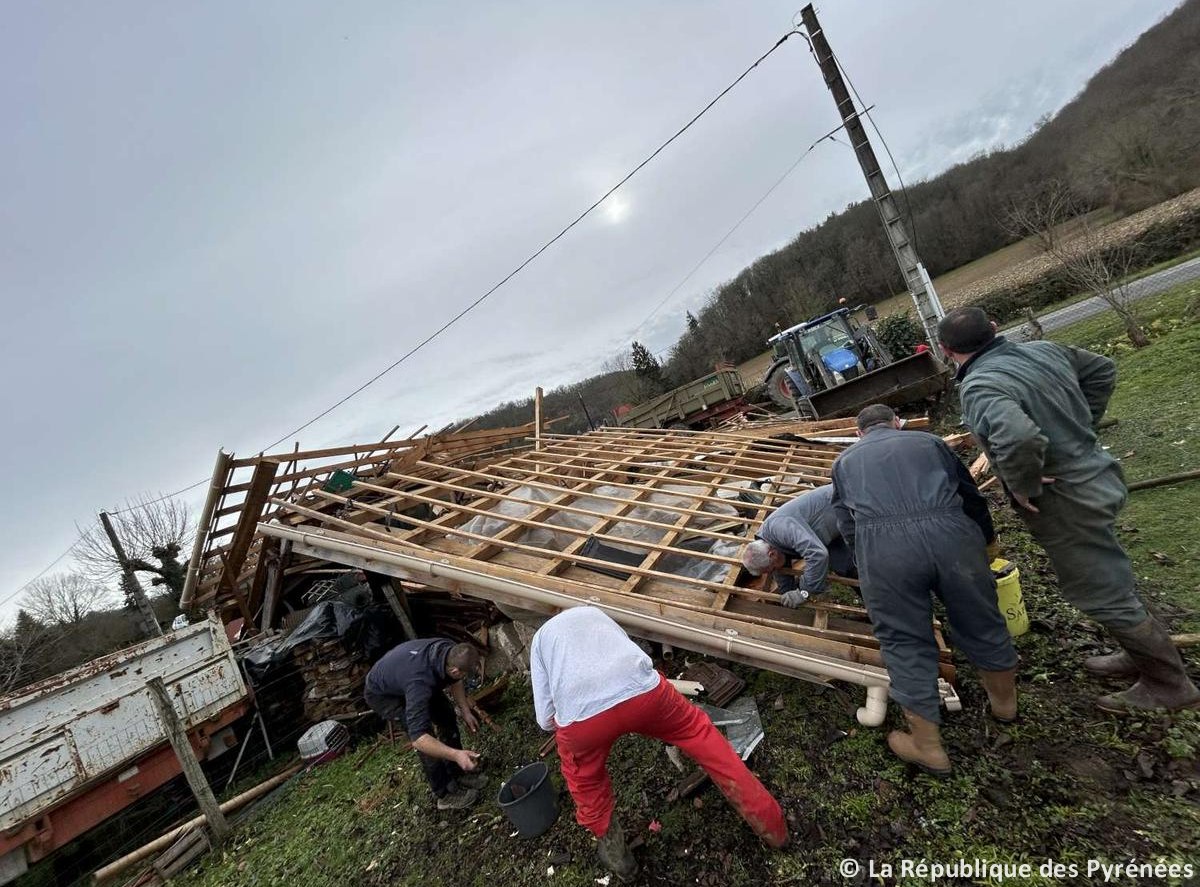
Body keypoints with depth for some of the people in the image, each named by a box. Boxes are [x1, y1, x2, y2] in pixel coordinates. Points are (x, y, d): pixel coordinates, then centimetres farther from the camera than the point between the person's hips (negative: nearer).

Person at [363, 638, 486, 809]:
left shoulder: (450, 650, -24)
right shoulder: (420, 681, -45)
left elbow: (455, 680, 0)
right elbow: (418, 737, -48)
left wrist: (465, 711, -5)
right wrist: (456, 754, -54)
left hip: (400, 673, 7)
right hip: (382, 694, -7)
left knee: (446, 713, 4)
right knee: (426, 731, -16)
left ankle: (457, 772, 20)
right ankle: (446, 794, 1)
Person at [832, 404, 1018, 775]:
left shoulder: (845, 460, 27)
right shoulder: (928, 440, 27)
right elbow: (971, 497, 27)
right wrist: (987, 543, 43)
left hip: (880, 545, -2)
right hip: (950, 533, 2)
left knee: (905, 642, 13)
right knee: (981, 622, 24)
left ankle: (927, 747, 25)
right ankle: (1004, 701, 51)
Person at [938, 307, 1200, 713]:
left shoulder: (979, 387, -28)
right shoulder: (1042, 350, 0)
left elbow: (1019, 439, -45)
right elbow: (1102, 370, 17)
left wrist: (1023, 489, -27)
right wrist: (1079, 426, 16)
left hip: (1066, 501, -9)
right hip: (1096, 477, 9)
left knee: (1105, 594, 9)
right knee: (1107, 579, 27)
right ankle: (1141, 656, 45)